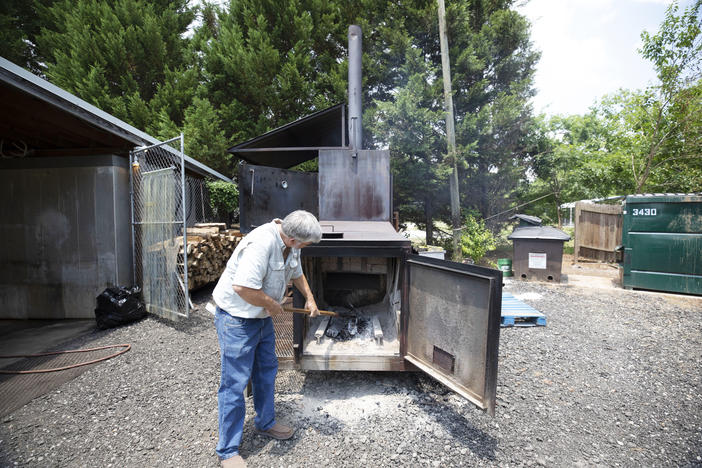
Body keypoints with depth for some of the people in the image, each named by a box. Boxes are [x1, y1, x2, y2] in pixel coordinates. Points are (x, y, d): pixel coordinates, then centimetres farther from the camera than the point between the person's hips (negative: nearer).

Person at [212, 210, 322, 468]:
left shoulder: (290, 245, -2)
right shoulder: (261, 243, -32)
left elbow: (296, 273, 17)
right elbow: (243, 287, -38)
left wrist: (309, 298, 20)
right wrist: (272, 304, -23)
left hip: (263, 317, 9)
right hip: (237, 319, -9)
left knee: (266, 371, 21)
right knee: (235, 383, 2)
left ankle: (265, 422, 43)